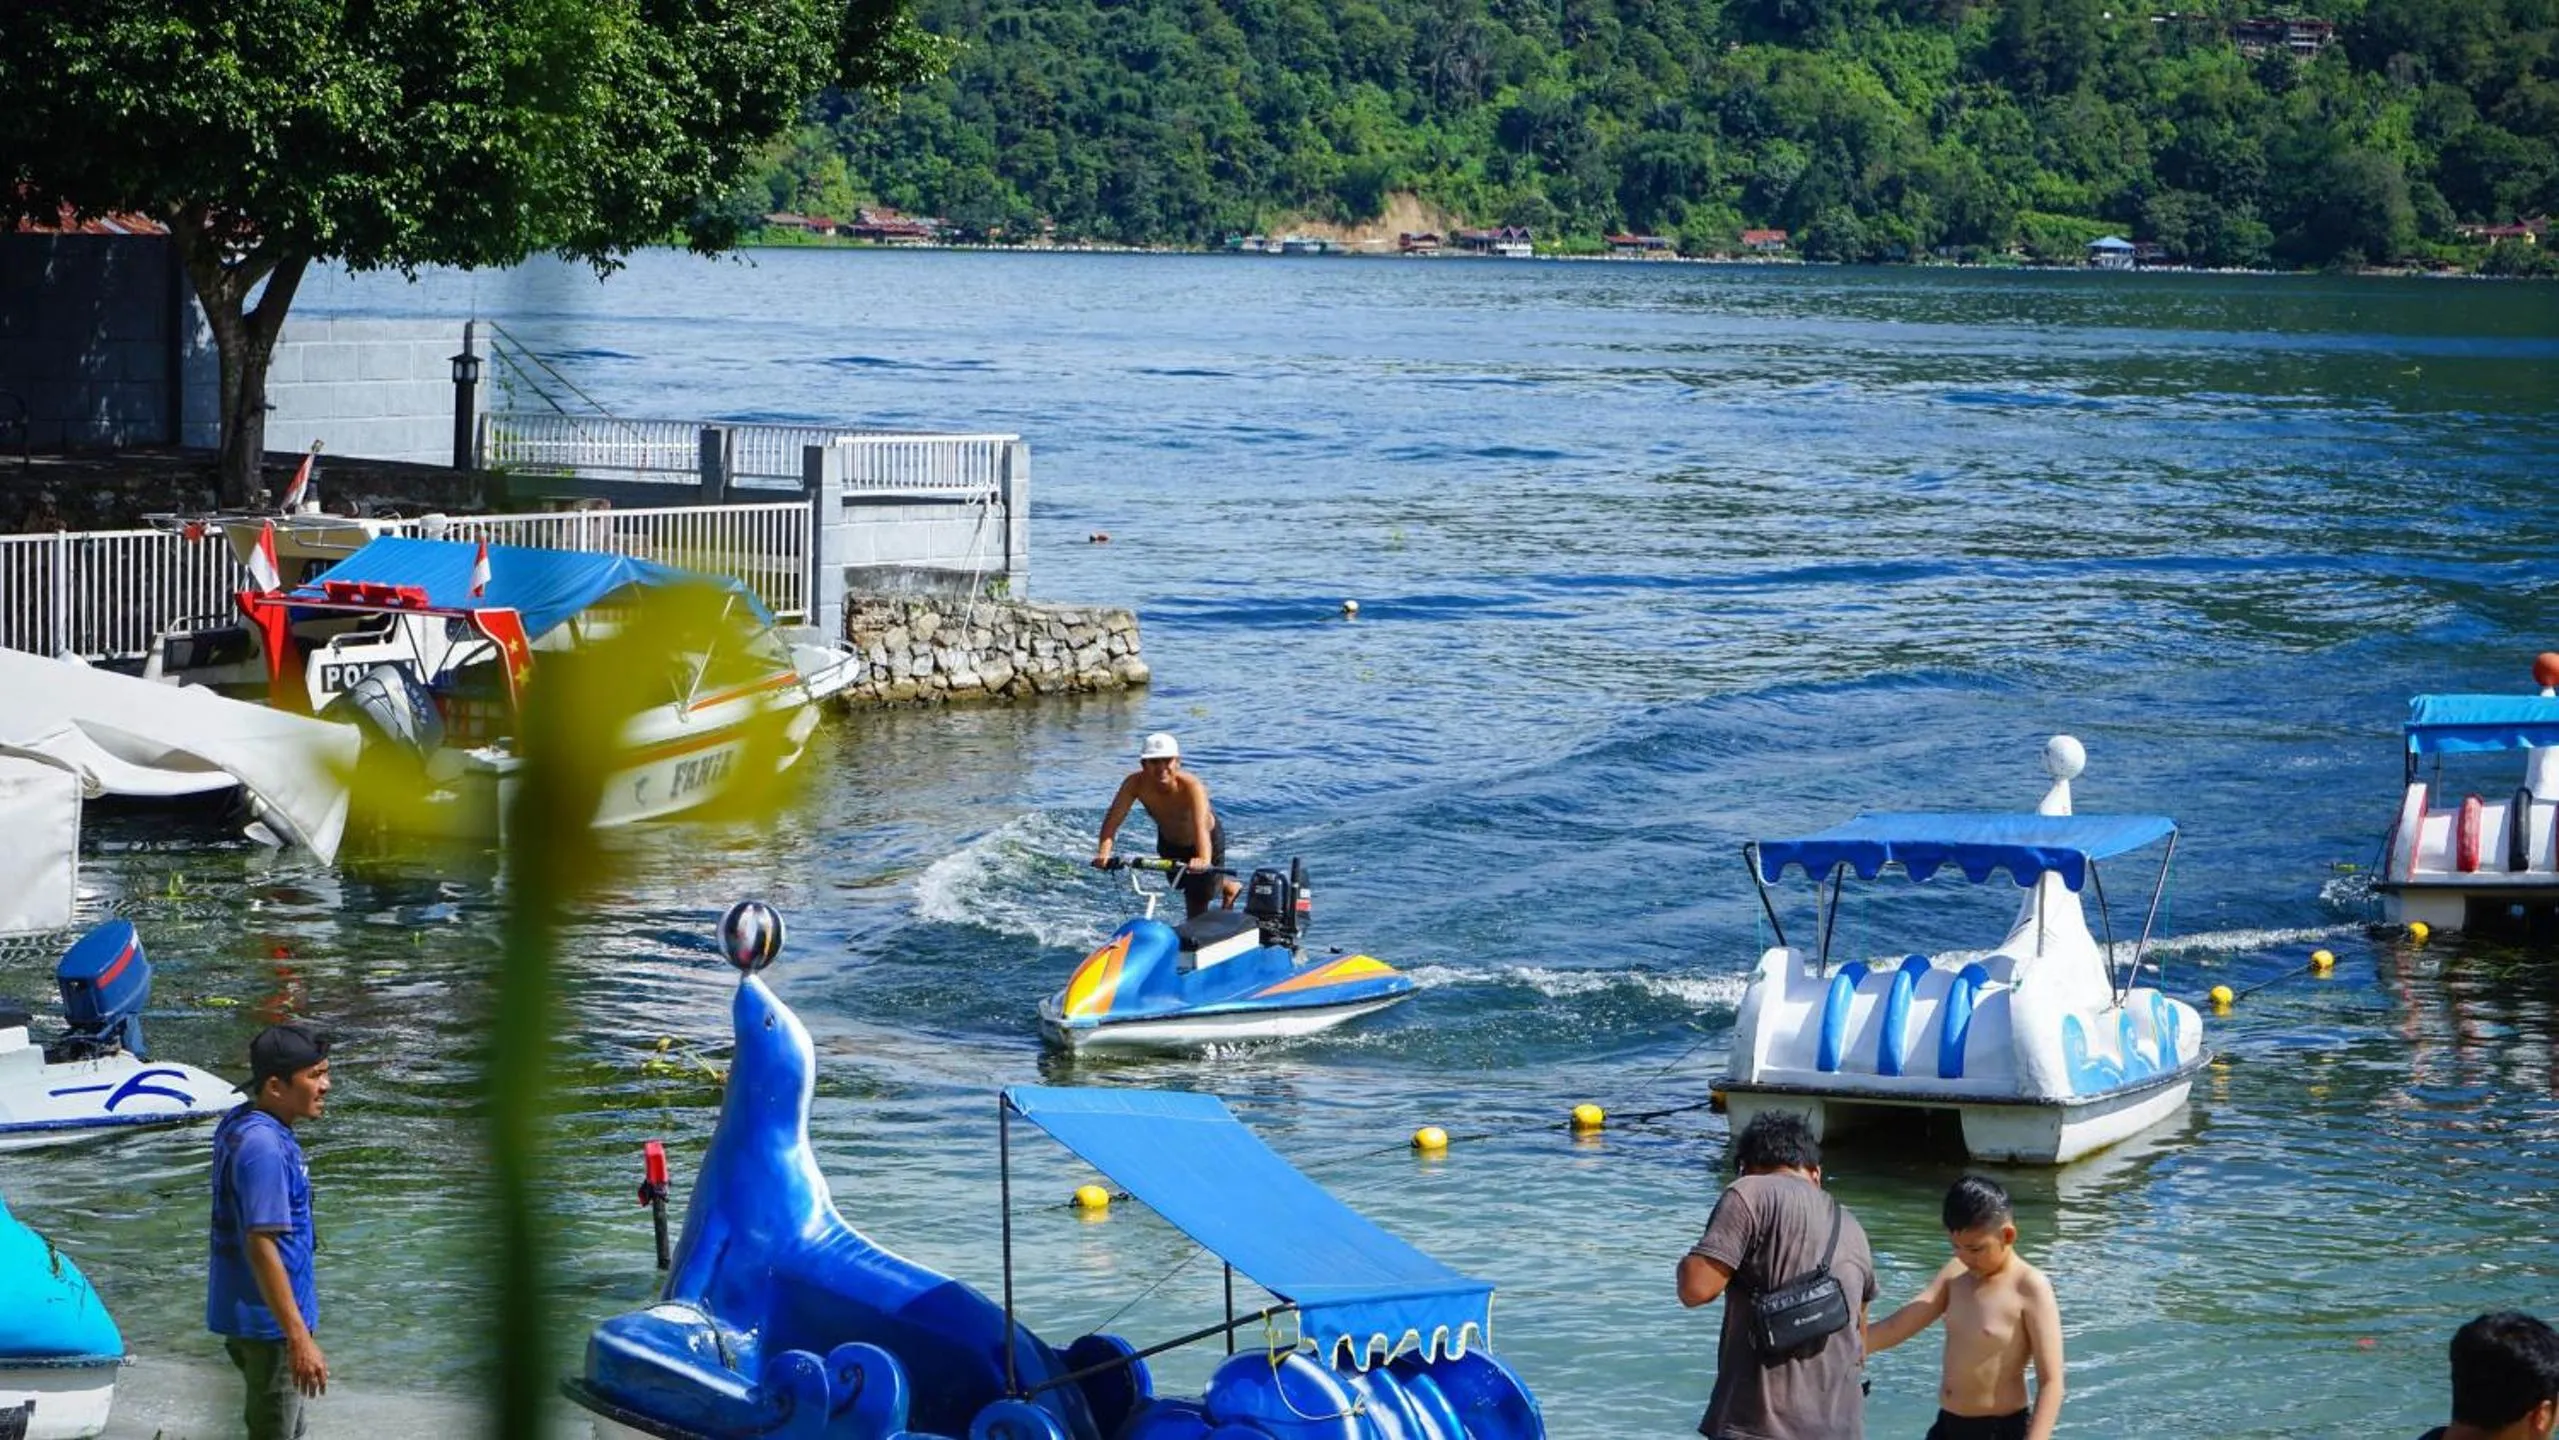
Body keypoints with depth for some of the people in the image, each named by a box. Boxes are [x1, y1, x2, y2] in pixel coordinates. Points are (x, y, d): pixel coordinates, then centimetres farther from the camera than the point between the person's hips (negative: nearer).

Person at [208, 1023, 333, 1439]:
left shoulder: (238, 1125, 7)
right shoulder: (263, 1148, -25)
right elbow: (261, 1247, -29)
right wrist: (300, 1338, -28)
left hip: (246, 1311, 10)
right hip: (269, 1323, -10)